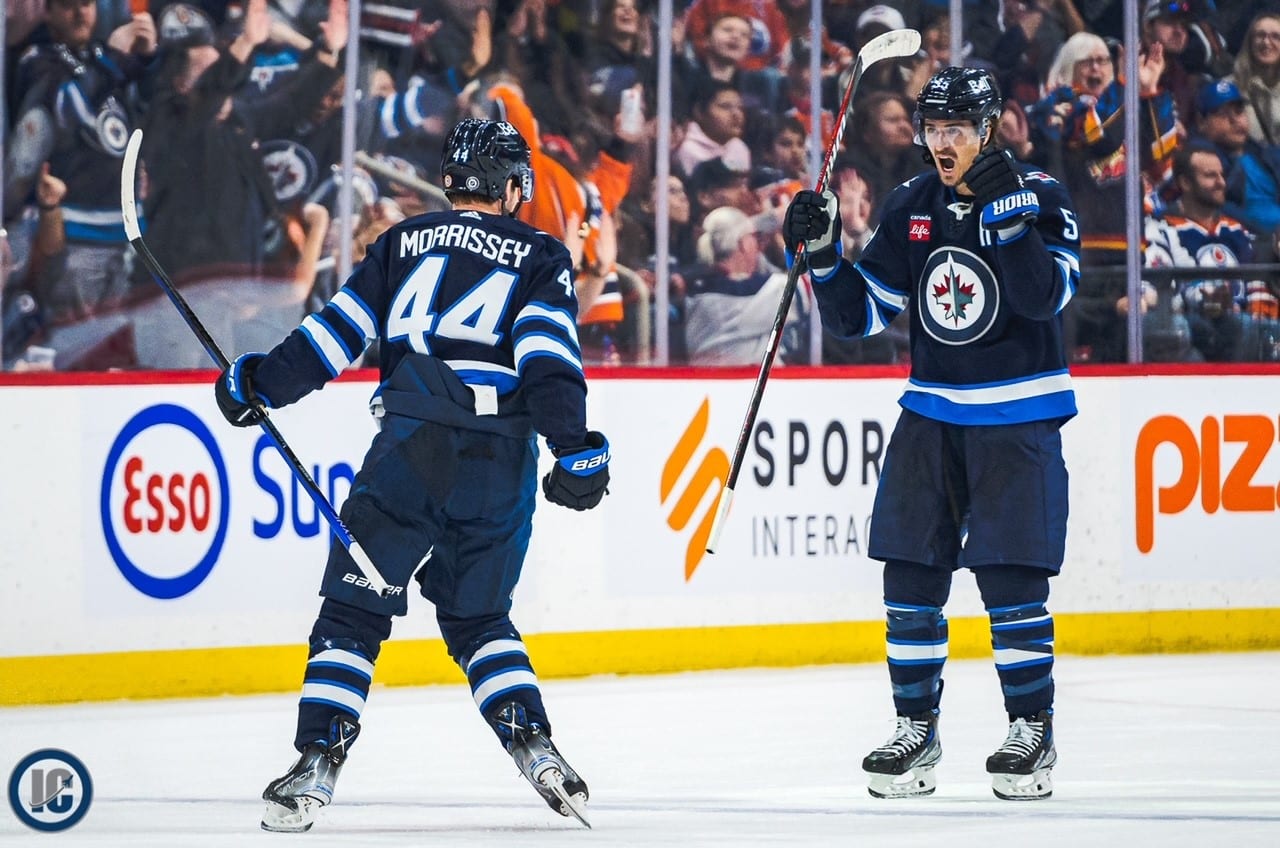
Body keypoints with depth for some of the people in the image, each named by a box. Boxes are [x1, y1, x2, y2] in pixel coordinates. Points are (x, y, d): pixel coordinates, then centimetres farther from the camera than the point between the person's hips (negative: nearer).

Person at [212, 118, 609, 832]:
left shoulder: (405, 244, 16)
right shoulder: (541, 257, 13)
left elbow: (340, 329, 10)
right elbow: (549, 355, -3)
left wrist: (260, 382, 19)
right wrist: (574, 448, -10)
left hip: (412, 448, -1)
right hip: (502, 464, 1)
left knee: (355, 609, 4)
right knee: (479, 615, 18)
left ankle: (318, 765, -7)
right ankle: (535, 747, 1)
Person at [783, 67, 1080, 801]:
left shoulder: (1041, 196, -8)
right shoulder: (911, 208, 5)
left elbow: (1046, 294, -24)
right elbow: (860, 313, 6)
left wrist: (1005, 216, -33)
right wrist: (823, 253, -10)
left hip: (1018, 420, -5)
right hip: (932, 415, 5)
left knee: (1012, 577, -8)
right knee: (911, 575, 1)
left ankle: (1033, 731, 3)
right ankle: (917, 731, 11)